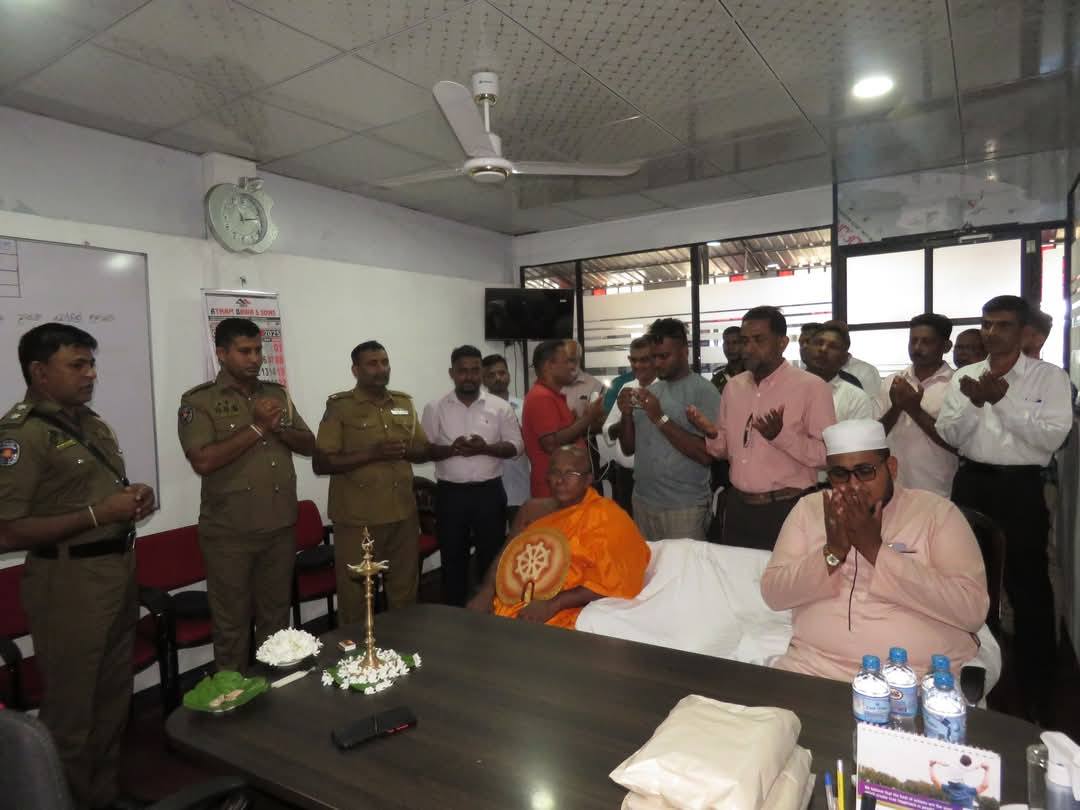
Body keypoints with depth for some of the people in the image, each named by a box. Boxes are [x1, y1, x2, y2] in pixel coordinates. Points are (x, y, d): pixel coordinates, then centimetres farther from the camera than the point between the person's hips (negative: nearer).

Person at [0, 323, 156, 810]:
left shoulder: (93, 423, 10)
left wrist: (136, 499, 1)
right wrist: (97, 515, -24)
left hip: (119, 570, 8)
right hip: (69, 583, -8)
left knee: (114, 698, 20)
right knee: (71, 709, 6)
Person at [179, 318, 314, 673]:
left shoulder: (277, 393, 9)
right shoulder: (199, 401, -7)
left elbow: (308, 445, 9)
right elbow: (203, 461, -19)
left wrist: (281, 429, -10)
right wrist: (257, 427, -18)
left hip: (281, 527, 5)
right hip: (229, 533, -5)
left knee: (276, 619, 17)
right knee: (232, 625, 9)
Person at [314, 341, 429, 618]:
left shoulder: (405, 402, 9)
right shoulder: (340, 406, -6)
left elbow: (424, 451, 14)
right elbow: (321, 464, -10)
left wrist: (404, 451, -9)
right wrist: (372, 453, -22)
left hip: (403, 515, 5)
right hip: (358, 520, -4)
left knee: (404, 595, 17)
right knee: (356, 599, 6)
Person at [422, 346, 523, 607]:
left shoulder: (500, 407, 2)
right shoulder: (434, 409, 2)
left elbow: (516, 446, 0)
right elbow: (423, 450, 0)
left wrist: (485, 448, -17)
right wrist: (451, 449, -18)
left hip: (489, 492, 0)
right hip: (450, 493, 0)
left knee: (492, 556, 8)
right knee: (452, 557, 10)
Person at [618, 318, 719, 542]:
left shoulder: (703, 390, -9)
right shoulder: (650, 390, 9)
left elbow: (706, 455, -18)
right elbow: (628, 448, 10)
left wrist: (660, 418, -21)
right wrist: (626, 414, -7)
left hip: (684, 507, -5)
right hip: (642, 502, 6)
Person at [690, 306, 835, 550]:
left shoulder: (811, 386, -9)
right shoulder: (733, 386, 8)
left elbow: (828, 454, -14)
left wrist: (780, 435, -26)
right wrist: (713, 435, -6)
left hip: (786, 510, -5)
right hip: (737, 507, 5)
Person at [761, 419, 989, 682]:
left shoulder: (936, 510, -1)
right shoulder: (809, 507, 5)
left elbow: (972, 610, -12)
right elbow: (773, 594, 0)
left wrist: (876, 550, -16)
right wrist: (832, 552, -14)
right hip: (815, 664, 2)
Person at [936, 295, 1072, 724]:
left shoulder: (1049, 376, -4)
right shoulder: (963, 376, 6)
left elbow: (1053, 436, -15)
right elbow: (947, 435, 1)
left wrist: (1003, 398, -21)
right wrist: (973, 404, -16)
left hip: (1021, 487, -3)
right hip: (971, 484, 4)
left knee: (1028, 587, 5)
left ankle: (1037, 691, 23)